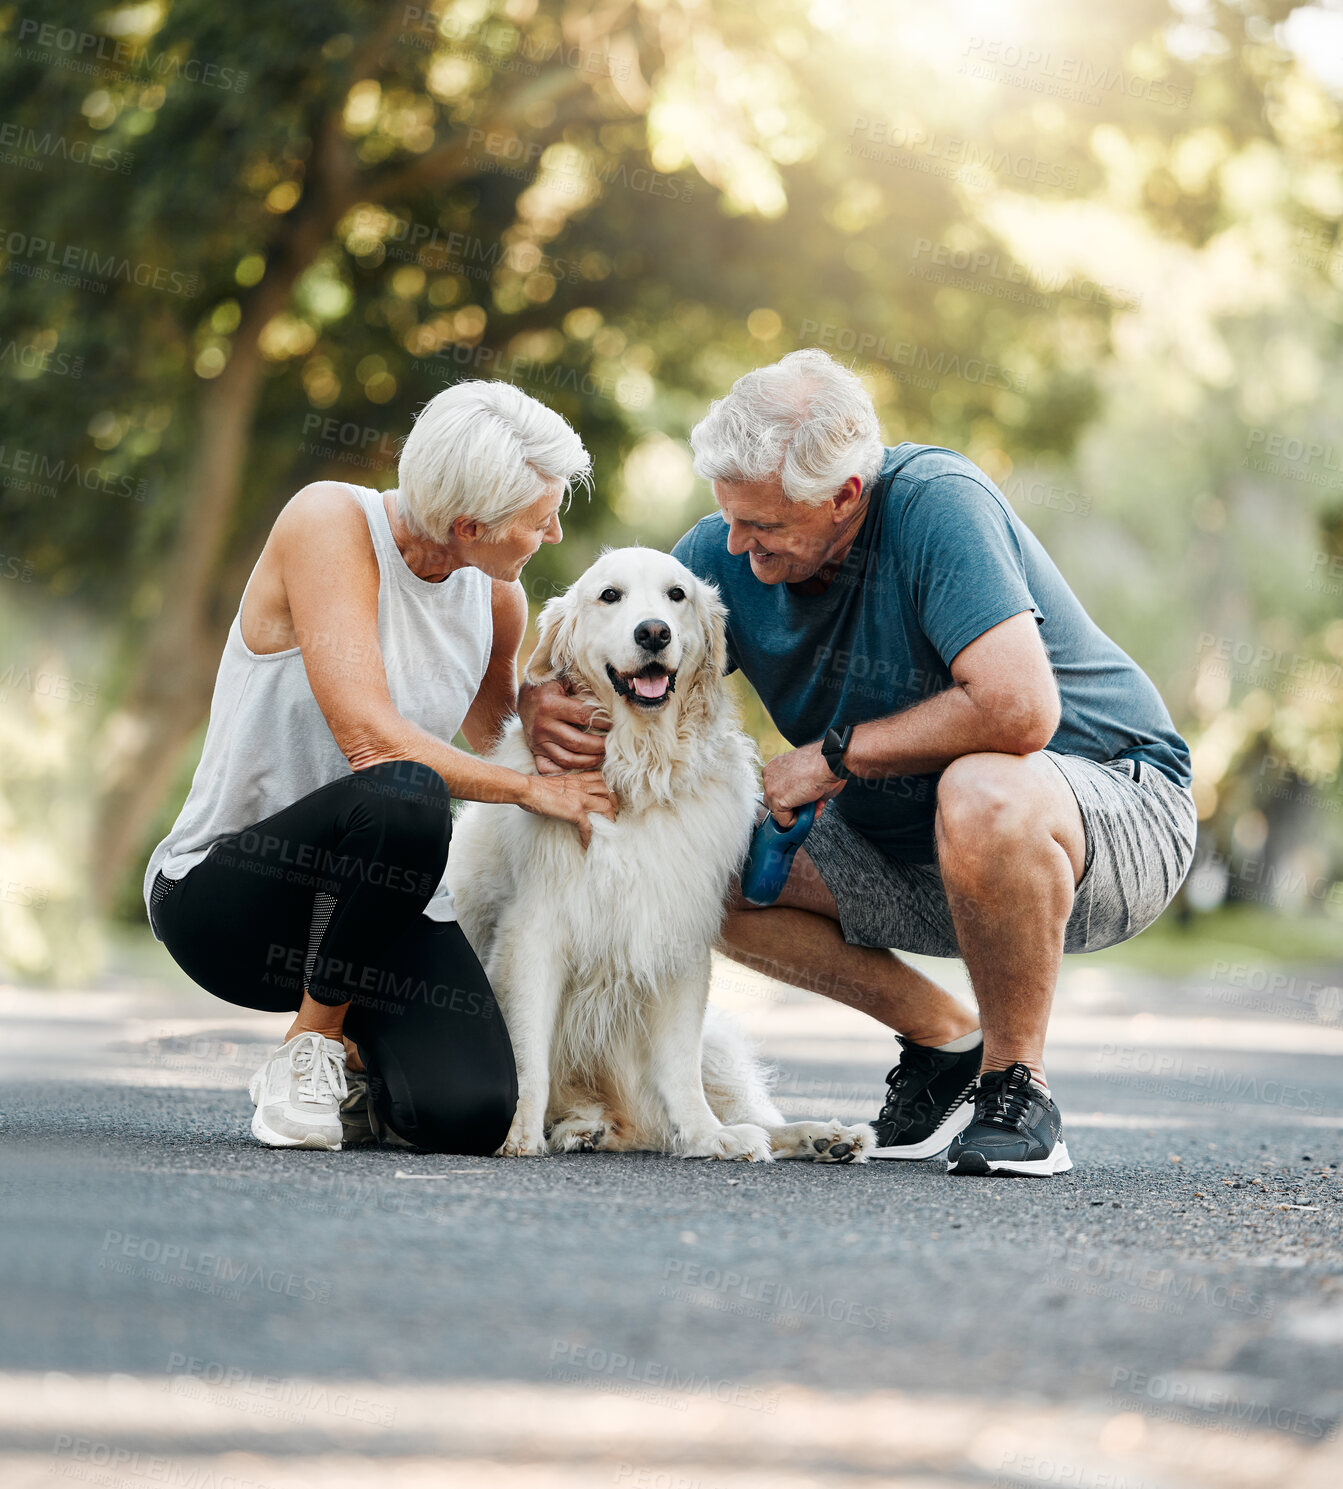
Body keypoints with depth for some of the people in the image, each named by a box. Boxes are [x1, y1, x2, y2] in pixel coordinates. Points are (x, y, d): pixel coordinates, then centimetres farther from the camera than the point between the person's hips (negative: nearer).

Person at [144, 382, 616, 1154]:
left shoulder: (496, 595, 3)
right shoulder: (331, 521, -16)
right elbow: (368, 735, -26)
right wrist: (530, 788, -17)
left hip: (382, 897, 5)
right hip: (222, 888, -5)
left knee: (471, 1113, -24)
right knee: (406, 796, -39)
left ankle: (359, 1052, 14)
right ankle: (309, 1043, -14)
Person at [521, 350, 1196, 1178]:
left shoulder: (936, 504, -27)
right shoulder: (729, 551, -7)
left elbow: (1018, 708, -38)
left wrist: (837, 754, -26)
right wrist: (544, 703, -21)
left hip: (1116, 808, -7)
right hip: (911, 849, 7)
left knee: (984, 795, -41)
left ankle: (1017, 1081, -17)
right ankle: (945, 1042, 5)